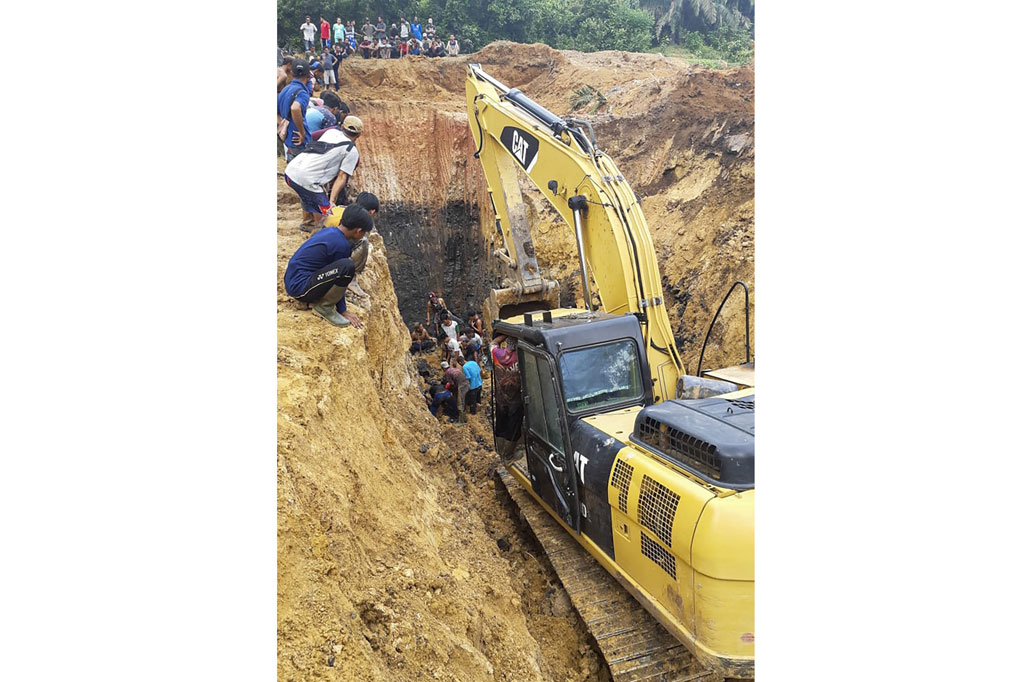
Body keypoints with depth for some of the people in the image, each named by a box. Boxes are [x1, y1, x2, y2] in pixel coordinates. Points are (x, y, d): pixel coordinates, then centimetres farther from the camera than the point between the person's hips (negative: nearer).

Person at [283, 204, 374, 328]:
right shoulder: (341, 245, -18)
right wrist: (342, 311, 1)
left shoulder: (329, 231, 8)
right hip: (300, 288, -10)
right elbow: (339, 274, -9)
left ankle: (317, 299, 12)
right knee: (347, 267, -27)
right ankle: (324, 307, -8)